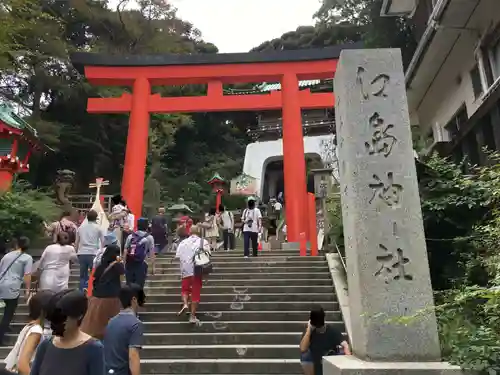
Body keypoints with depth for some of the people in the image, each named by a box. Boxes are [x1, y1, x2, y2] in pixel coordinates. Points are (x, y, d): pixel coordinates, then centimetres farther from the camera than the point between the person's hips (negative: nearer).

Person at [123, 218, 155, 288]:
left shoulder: (130, 236, 14)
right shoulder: (149, 238, 2)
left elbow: (125, 251, 11)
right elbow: (151, 254, -2)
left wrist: (124, 263, 16)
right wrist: (153, 266, 2)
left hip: (129, 264, 4)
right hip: (141, 264, -4)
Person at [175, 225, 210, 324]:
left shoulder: (183, 242, 6)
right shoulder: (203, 242, 1)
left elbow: (177, 256, 0)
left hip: (185, 270, 1)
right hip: (197, 271, -1)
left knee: (184, 289, 20)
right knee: (196, 293, 7)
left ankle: (185, 304, -6)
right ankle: (192, 316, 9)